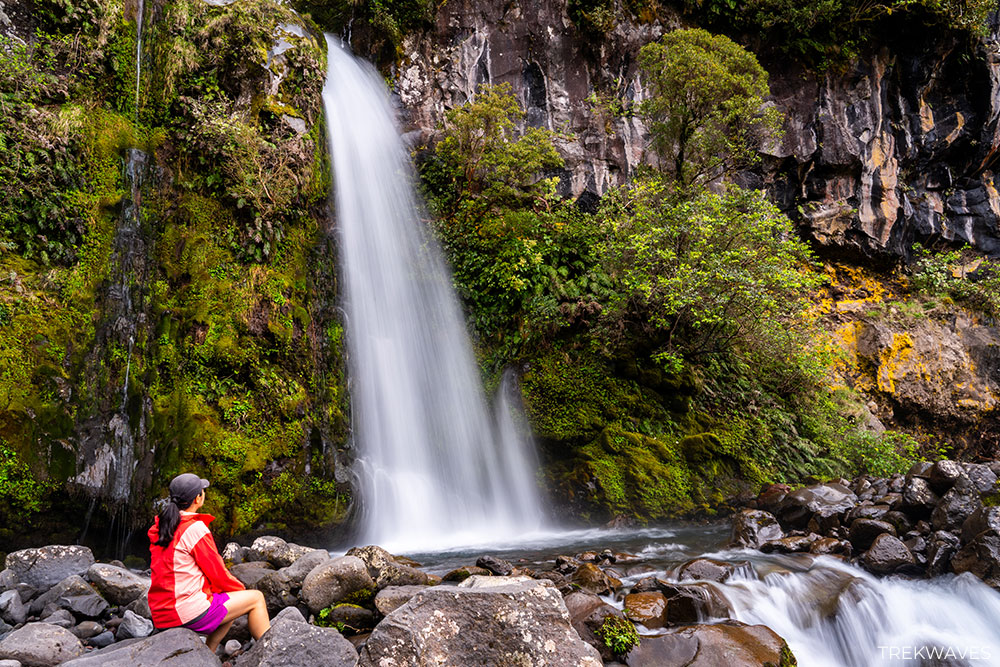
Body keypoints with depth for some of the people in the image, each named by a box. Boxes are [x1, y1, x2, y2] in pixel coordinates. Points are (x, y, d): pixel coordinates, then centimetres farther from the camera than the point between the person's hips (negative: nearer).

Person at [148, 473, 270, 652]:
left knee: (234, 603, 26)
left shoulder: (159, 528, 8)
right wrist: (241, 589, 9)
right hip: (188, 613, -9)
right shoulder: (195, 529, -18)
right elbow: (217, 573, -11)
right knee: (256, 598, 6)